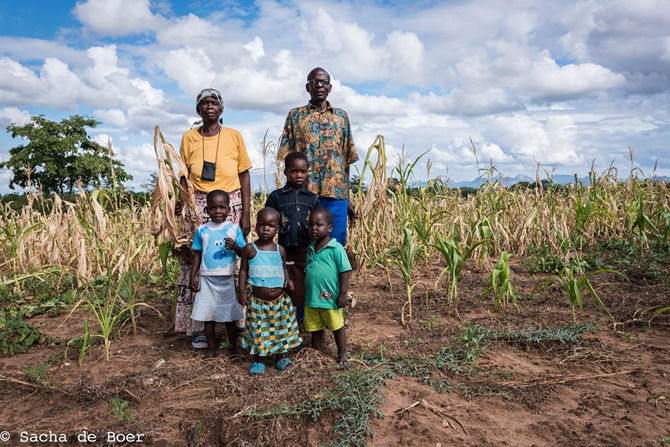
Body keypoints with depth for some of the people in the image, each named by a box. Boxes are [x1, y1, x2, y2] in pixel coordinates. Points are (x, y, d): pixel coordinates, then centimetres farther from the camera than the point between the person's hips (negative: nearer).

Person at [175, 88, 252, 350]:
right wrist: (179, 204, -12)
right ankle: (198, 328, 10)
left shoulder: (234, 136, 5)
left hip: (231, 206, -1)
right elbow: (184, 177, 7)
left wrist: (246, 214, -3)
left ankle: (236, 324, 12)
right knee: (196, 267, -1)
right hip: (197, 206, 1)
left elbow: (244, 175, 5)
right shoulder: (189, 138, 8)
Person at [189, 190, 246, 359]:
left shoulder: (234, 228, -3)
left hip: (227, 280, -1)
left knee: (229, 316, 9)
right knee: (208, 315, 8)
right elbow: (197, 255, 7)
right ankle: (211, 348, 22)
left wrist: (235, 247, -24)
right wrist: (193, 277, 4)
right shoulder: (202, 230, 1)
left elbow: (243, 253, -3)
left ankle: (233, 346, 24)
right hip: (207, 279, 1)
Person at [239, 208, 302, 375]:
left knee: (281, 330, 14)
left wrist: (287, 280, -4)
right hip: (258, 302, -3)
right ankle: (258, 361, 27)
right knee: (258, 332, 6)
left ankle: (279, 358, 34)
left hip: (280, 301, 3)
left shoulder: (280, 250, 2)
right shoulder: (250, 249, -5)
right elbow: (243, 270, 1)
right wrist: (242, 291, -6)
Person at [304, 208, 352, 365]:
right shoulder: (311, 248, 7)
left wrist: (343, 294, -15)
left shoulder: (336, 248, -14)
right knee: (315, 328, 19)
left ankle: (342, 355, 26)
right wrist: (305, 293, 17)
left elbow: (345, 271, -14)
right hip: (311, 298, 6)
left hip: (330, 298, -6)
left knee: (337, 327, 10)